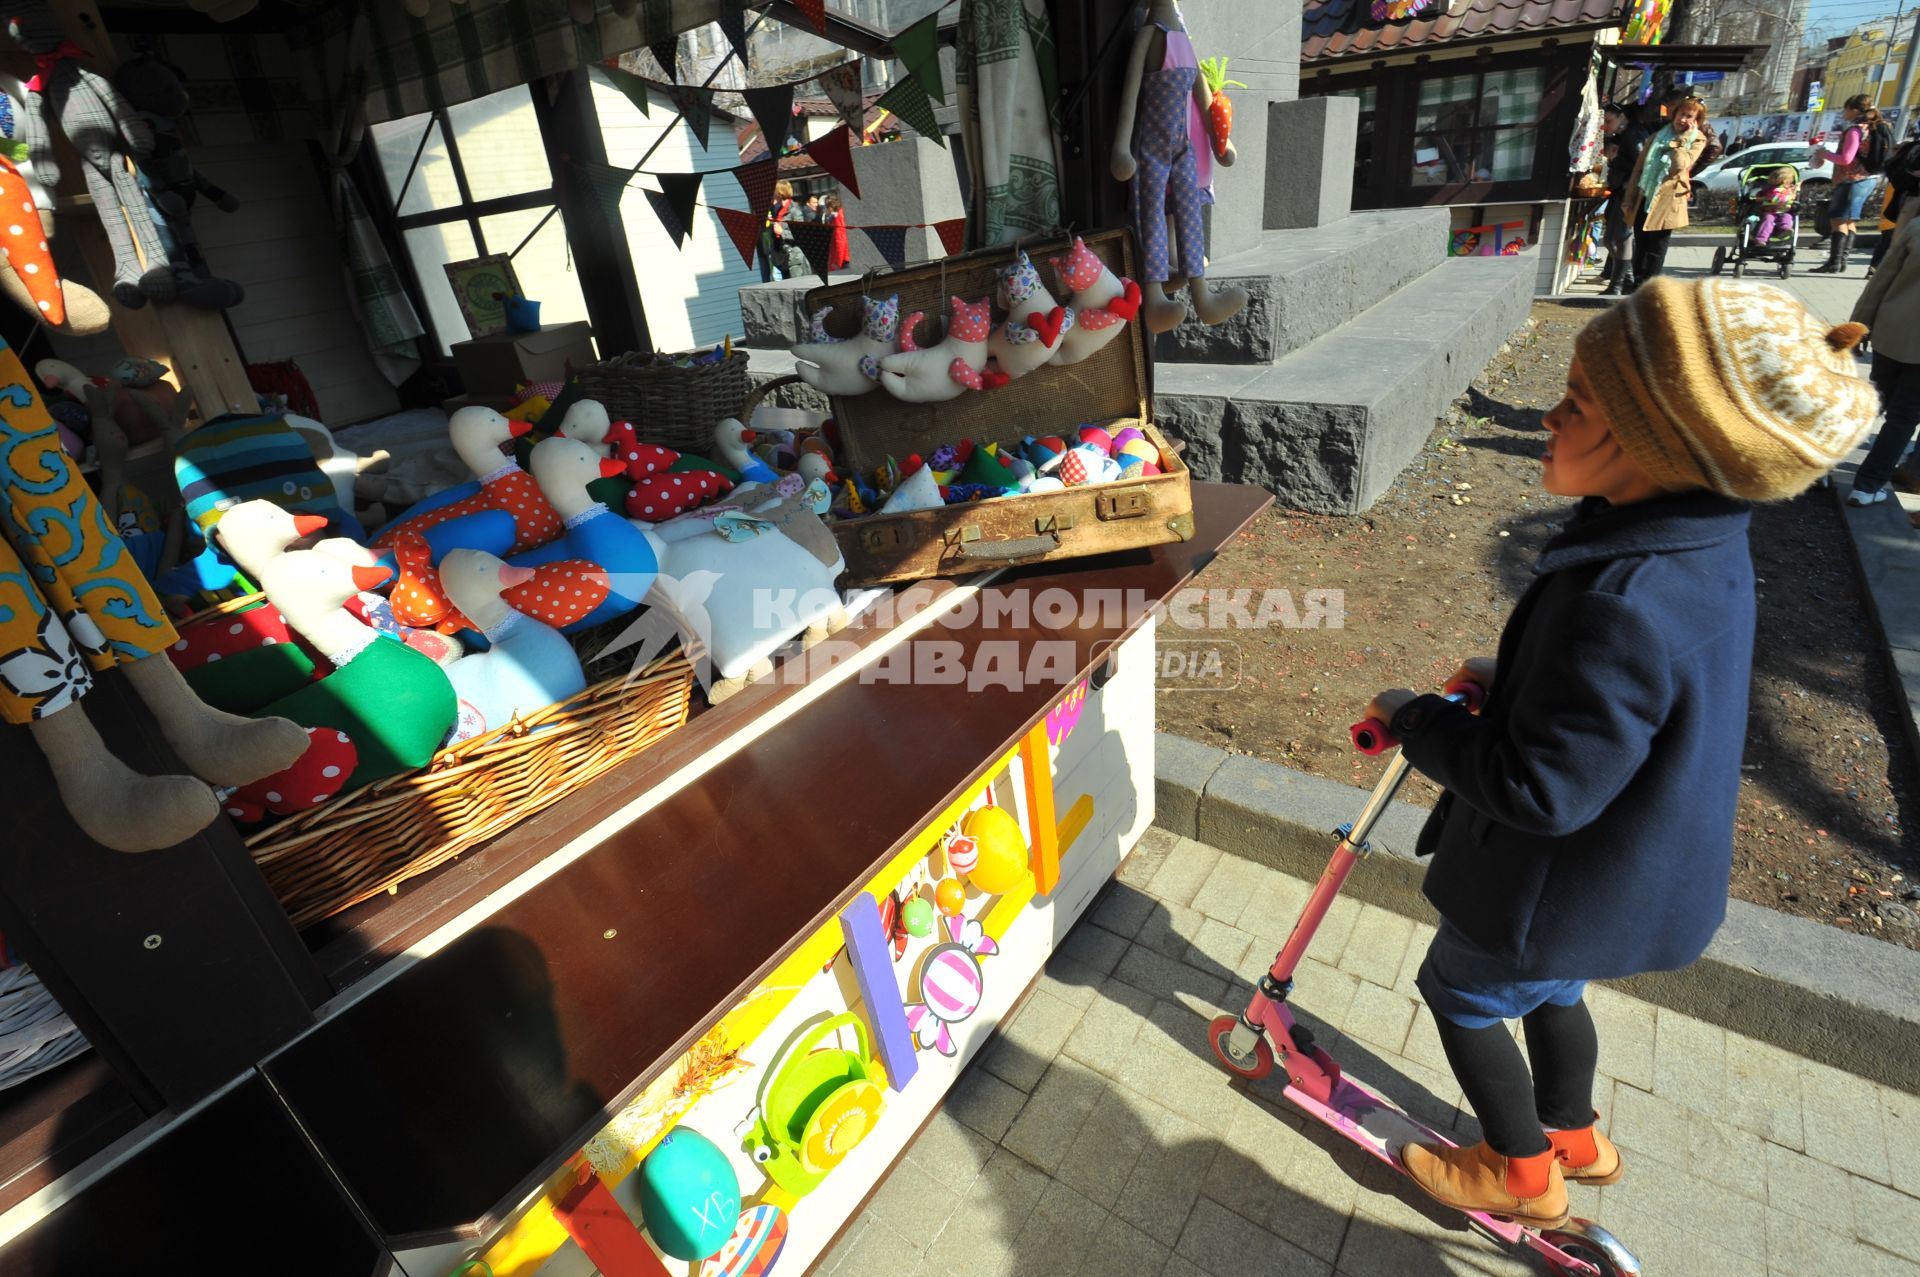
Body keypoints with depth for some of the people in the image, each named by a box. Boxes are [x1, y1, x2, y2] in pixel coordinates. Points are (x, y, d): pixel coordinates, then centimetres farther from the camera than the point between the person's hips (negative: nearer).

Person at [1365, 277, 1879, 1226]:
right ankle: (1574, 1139, 56)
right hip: (1632, 862, 9)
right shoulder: (1693, 545, -7)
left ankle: (1523, 1175, 42)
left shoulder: (1621, 607, -40)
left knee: (1461, 994, 17)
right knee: (1547, 989, 31)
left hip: (1570, 887, -9)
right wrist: (1512, 677, 5)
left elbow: (1539, 787, -32)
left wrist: (1414, 721, -21)